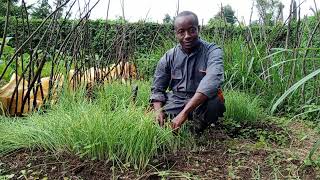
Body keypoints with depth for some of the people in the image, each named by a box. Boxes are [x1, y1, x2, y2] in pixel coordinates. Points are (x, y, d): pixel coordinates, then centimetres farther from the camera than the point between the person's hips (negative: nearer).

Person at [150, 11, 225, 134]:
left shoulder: (212, 51, -11)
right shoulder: (168, 57, 0)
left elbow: (212, 80, -31)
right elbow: (157, 89, 6)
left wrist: (184, 112, -40)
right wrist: (158, 111, -17)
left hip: (201, 103, -1)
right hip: (175, 101, 2)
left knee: (216, 102, -35)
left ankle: (197, 129, -3)